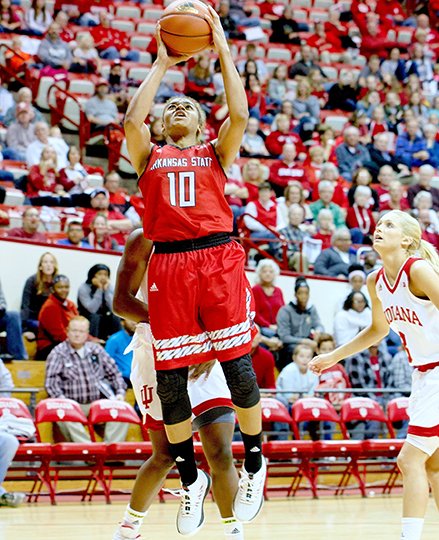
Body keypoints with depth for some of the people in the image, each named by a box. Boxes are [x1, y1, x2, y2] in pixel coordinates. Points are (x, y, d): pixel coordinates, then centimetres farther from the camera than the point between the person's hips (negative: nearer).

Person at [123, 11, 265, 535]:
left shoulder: (216, 153, 17)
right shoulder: (149, 156, 18)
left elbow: (239, 114, 0)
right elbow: (131, 121, -1)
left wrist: (223, 50, 4)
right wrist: (161, 64, 7)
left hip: (219, 258, -1)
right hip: (169, 264, 1)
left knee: (238, 366, -7)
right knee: (170, 379, 0)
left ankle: (254, 463, 13)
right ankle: (191, 479, 17)